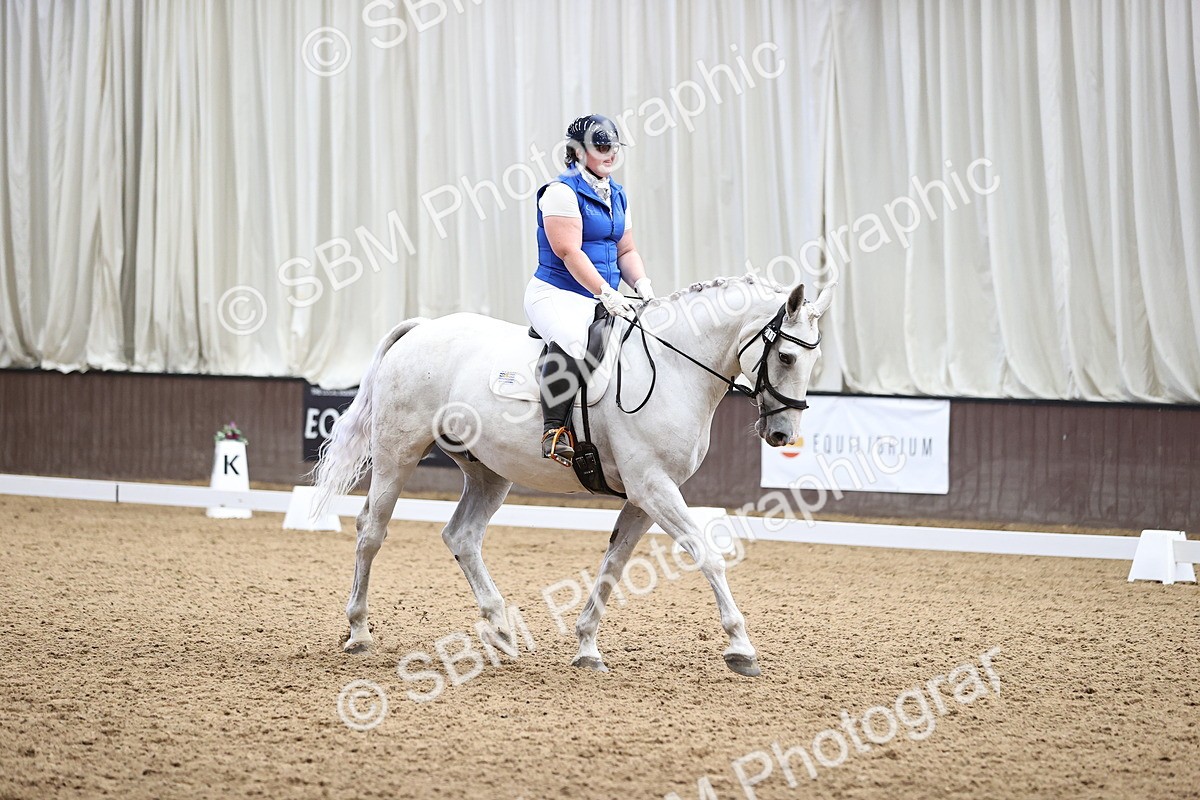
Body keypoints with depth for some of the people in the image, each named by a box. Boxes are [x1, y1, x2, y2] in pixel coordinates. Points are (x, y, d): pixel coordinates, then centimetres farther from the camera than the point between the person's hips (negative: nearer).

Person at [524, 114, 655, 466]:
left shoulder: (617, 195, 17)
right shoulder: (562, 191, -9)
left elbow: (626, 250, 20)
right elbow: (569, 252, -18)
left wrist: (642, 285, -1)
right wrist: (606, 294, -25)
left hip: (603, 300, 9)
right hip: (556, 294, -9)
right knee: (570, 338, -39)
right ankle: (554, 430, -36)